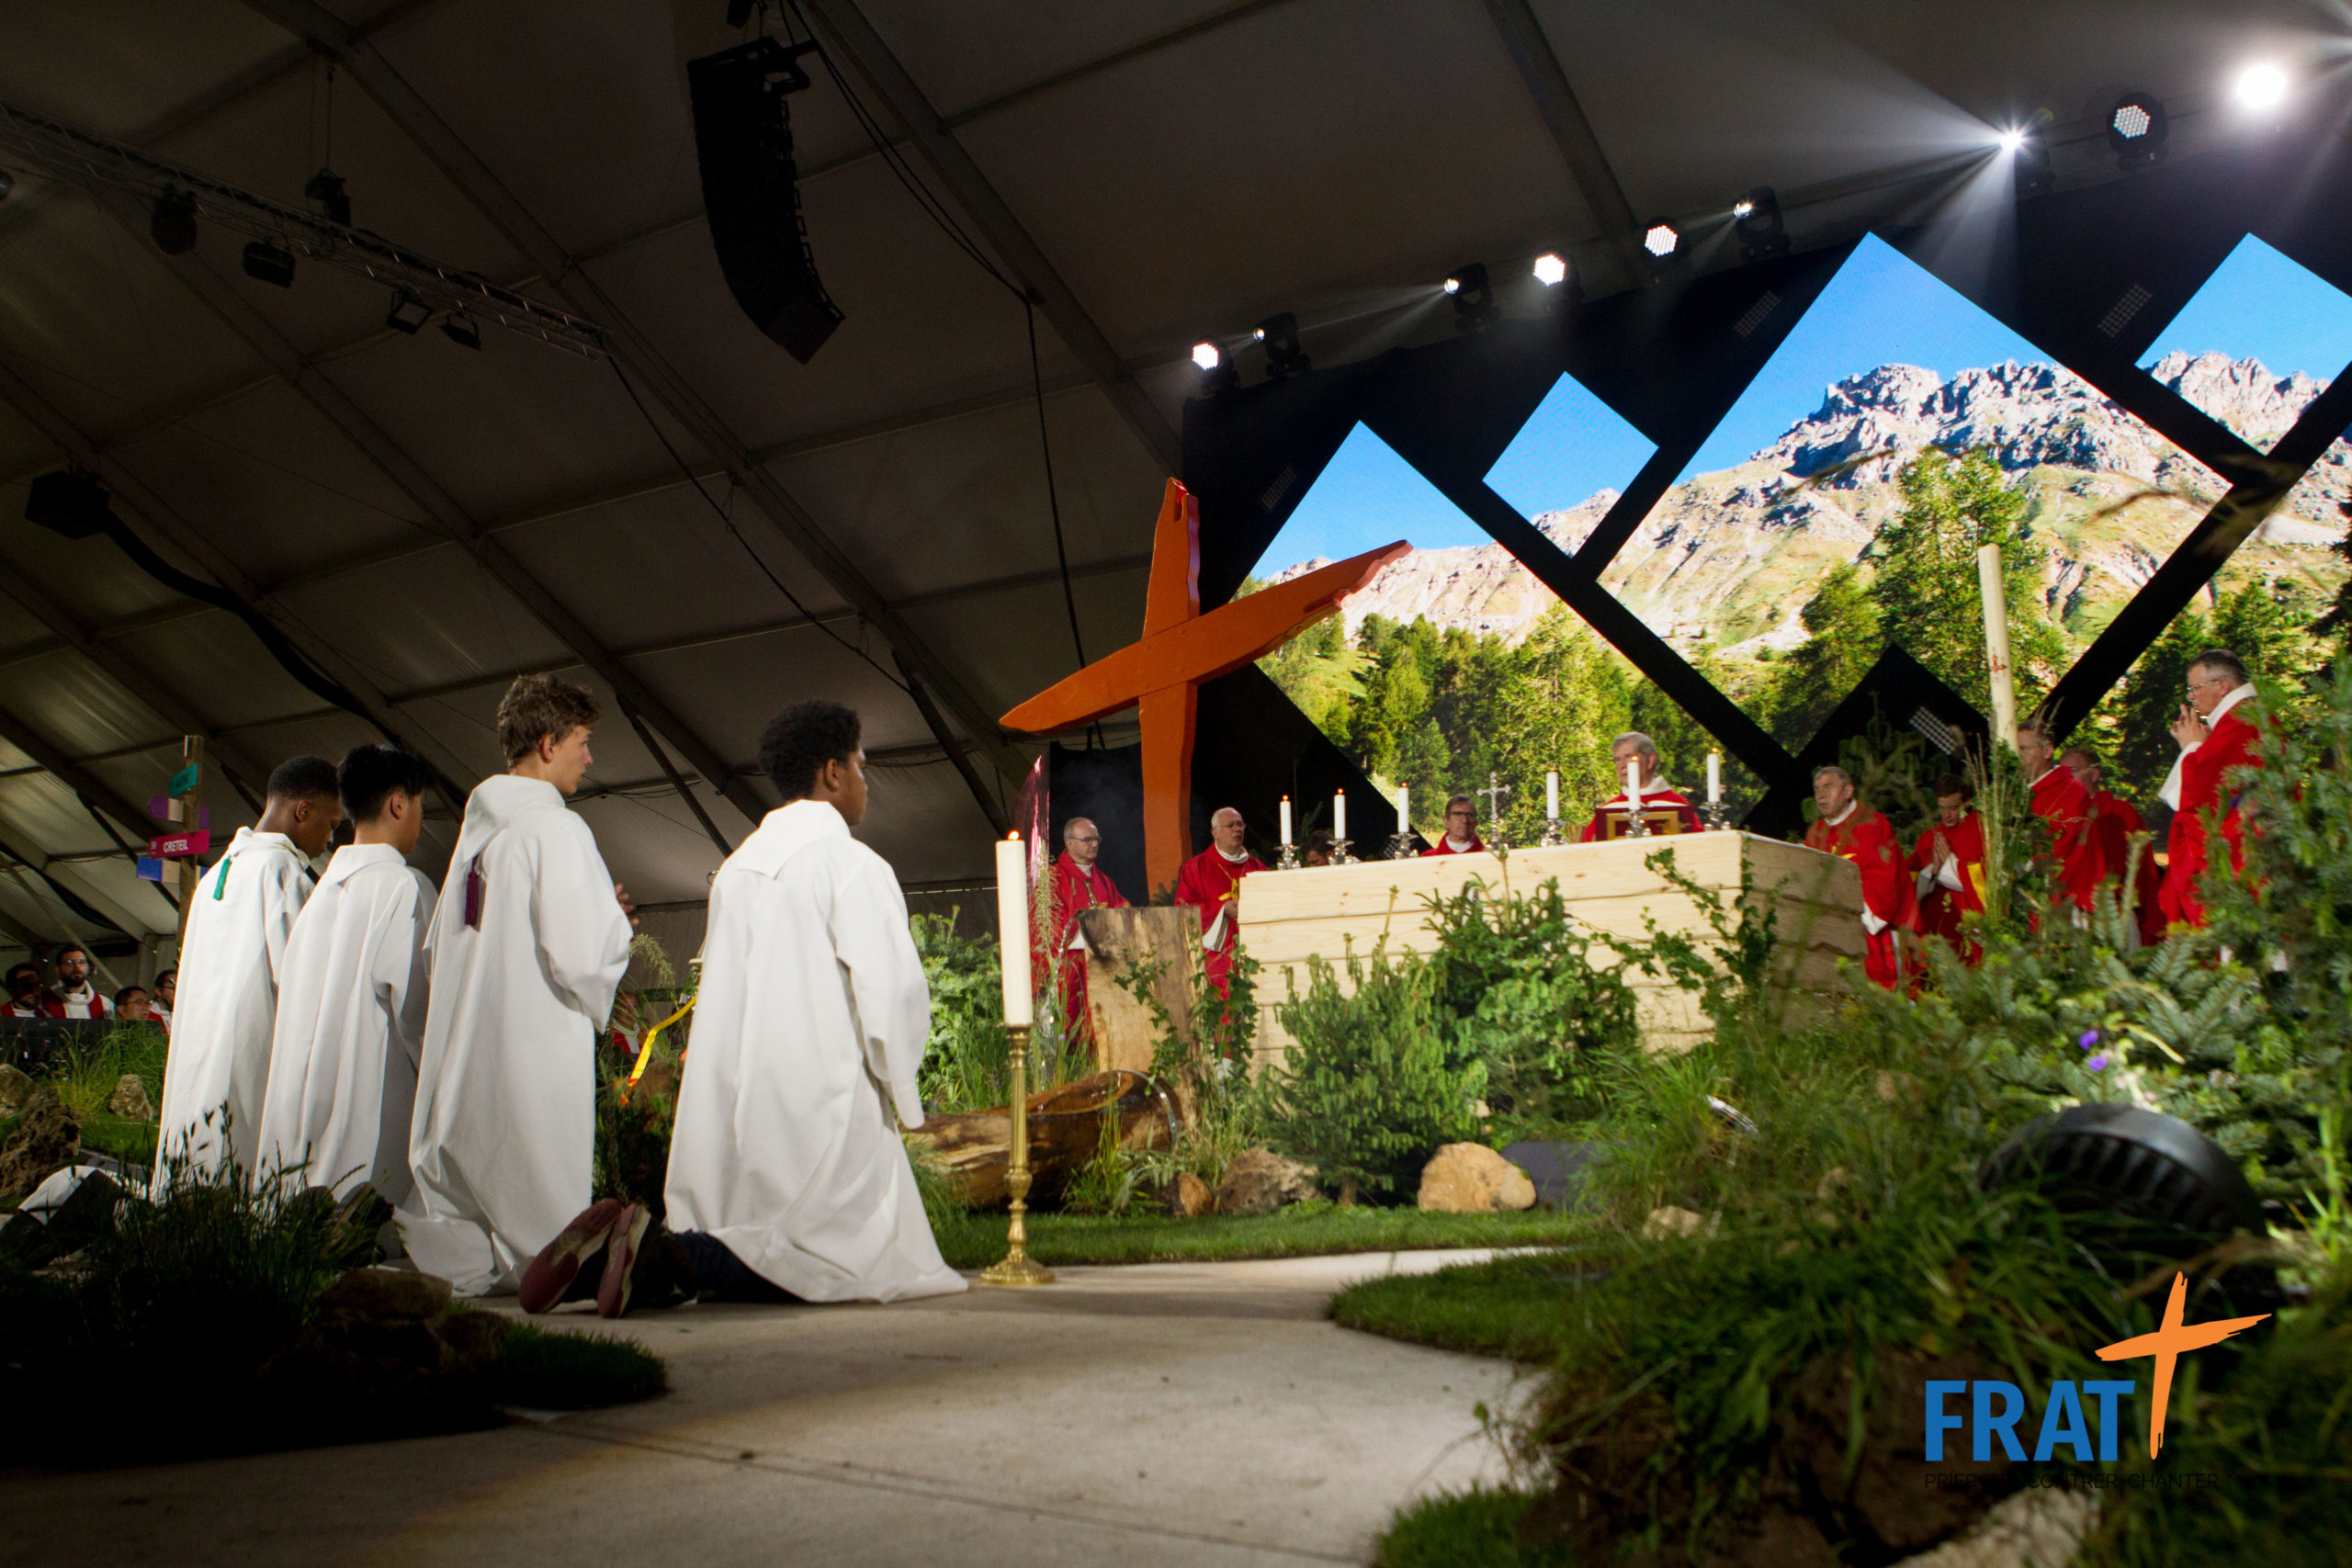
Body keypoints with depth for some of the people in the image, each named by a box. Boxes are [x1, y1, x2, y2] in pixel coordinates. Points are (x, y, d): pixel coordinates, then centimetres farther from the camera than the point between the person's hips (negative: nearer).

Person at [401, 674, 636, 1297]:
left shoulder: (478, 829, 13)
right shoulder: (555, 828, -12)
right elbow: (581, 958, -19)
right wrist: (615, 923, 4)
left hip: (462, 1059, 8)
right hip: (536, 1058, -8)